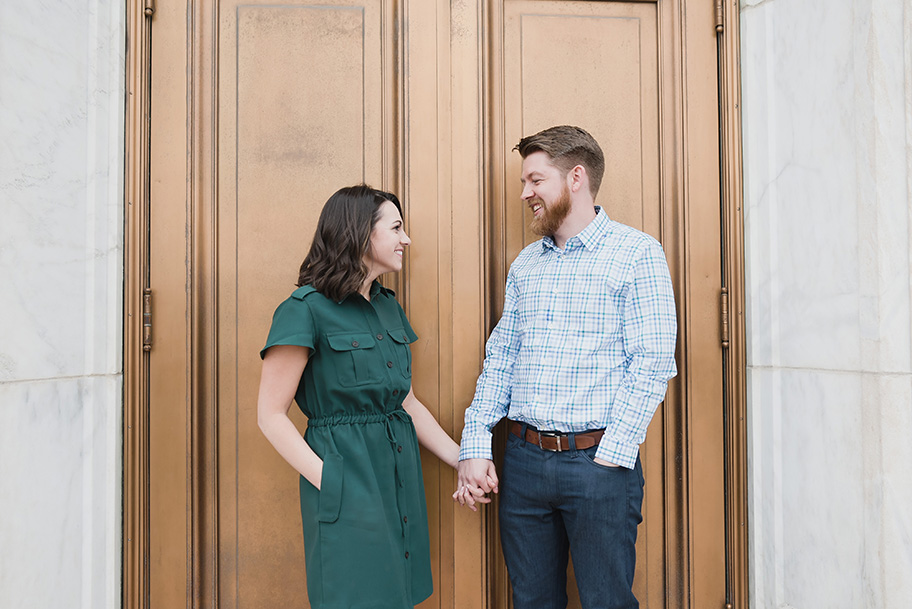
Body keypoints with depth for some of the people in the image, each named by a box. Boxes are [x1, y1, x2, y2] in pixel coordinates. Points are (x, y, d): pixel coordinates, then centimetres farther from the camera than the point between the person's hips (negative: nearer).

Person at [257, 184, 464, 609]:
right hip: (347, 483, -7)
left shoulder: (389, 307, 11)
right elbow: (271, 414, -11)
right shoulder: (307, 309, -11)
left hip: (401, 477, 7)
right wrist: (326, 478, -18)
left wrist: (463, 461, 8)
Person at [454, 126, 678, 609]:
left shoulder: (636, 253, -4)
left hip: (598, 461, -5)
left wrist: (611, 456, -15)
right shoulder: (525, 264, 13)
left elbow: (652, 363, -9)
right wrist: (474, 446, 2)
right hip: (522, 459, 5)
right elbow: (499, 358, 11)